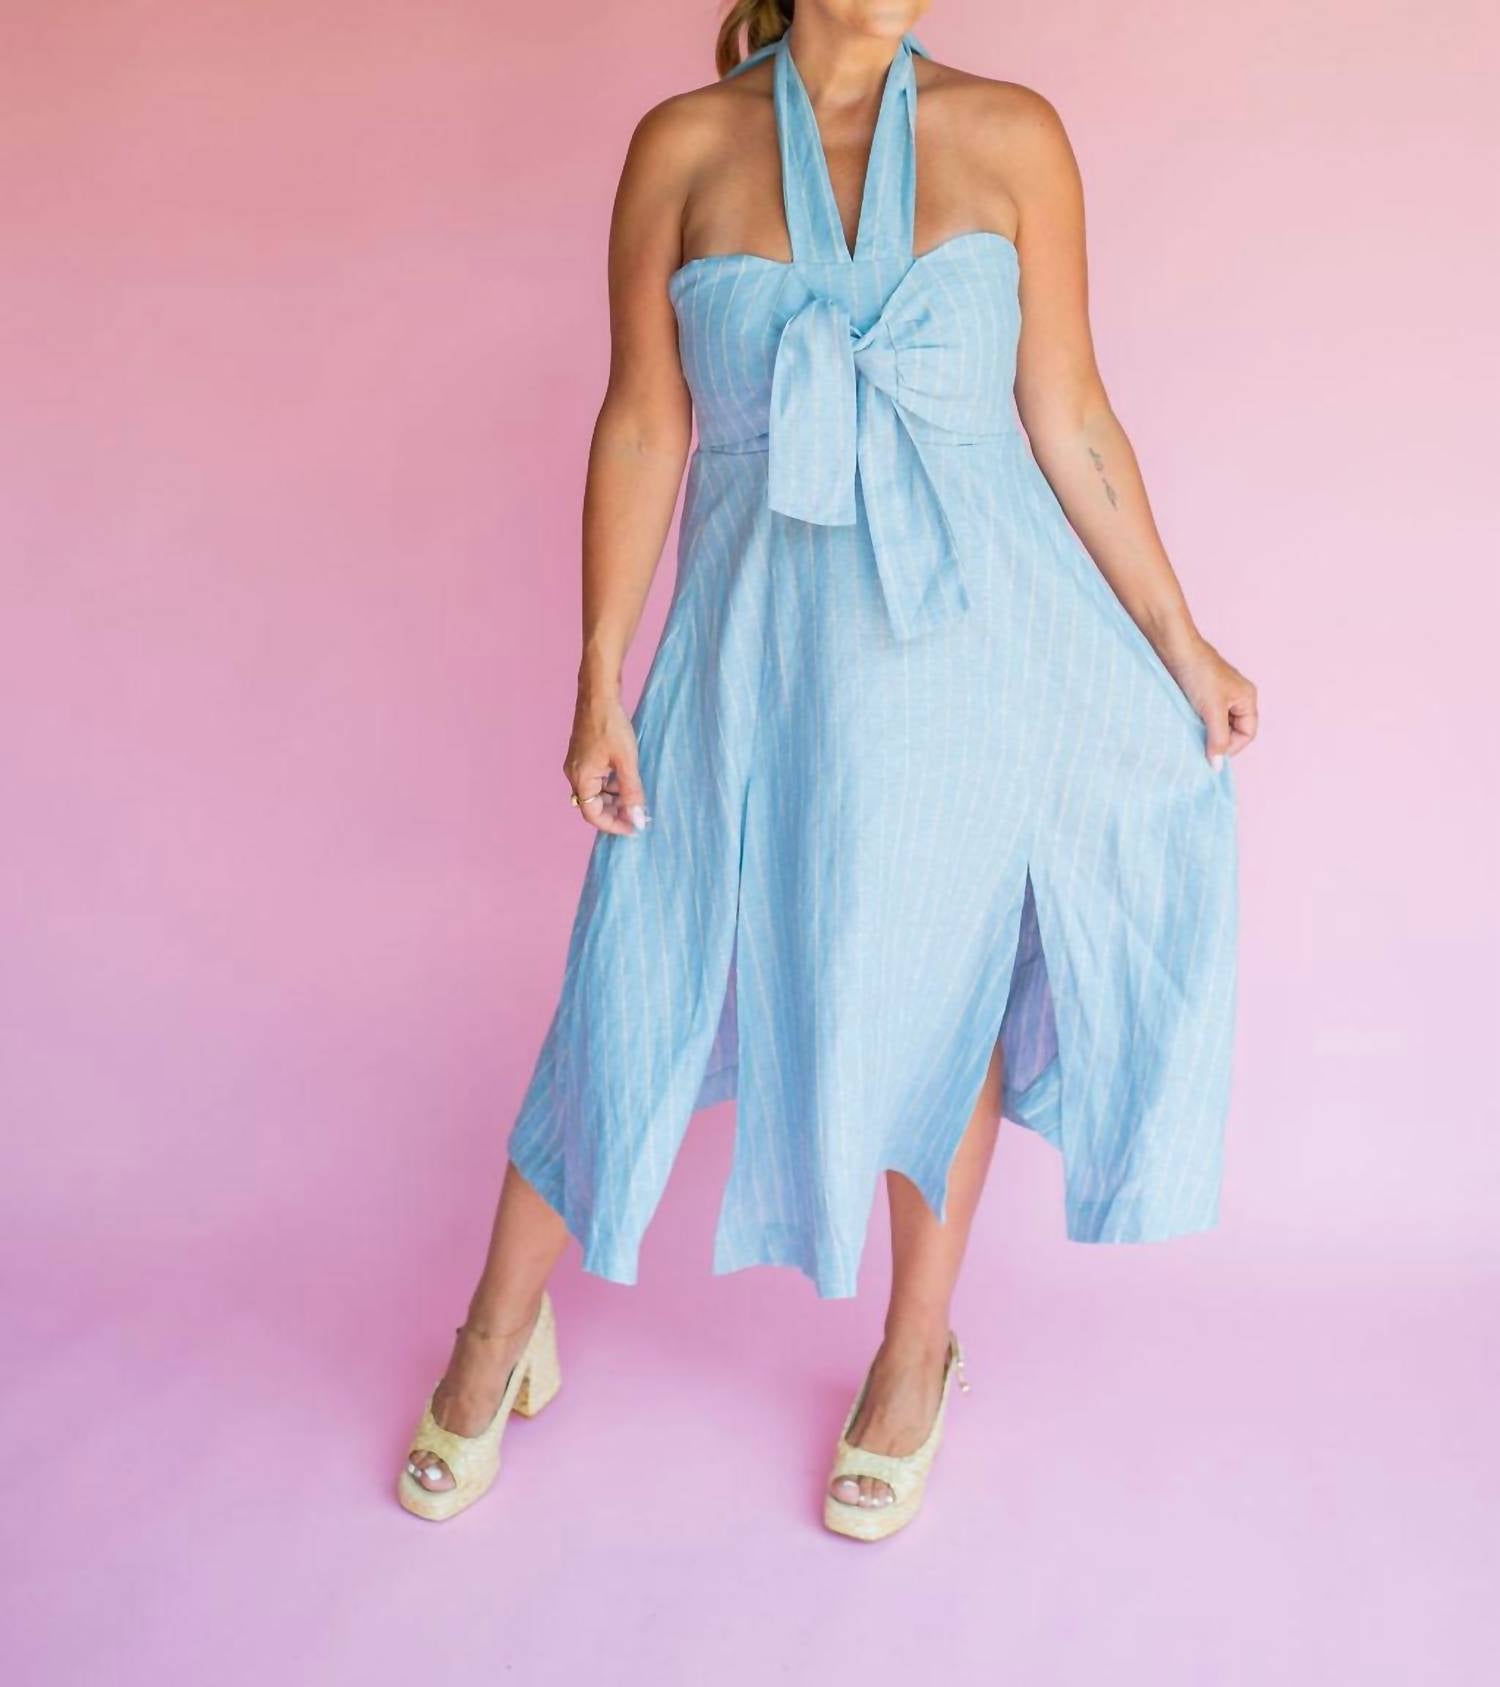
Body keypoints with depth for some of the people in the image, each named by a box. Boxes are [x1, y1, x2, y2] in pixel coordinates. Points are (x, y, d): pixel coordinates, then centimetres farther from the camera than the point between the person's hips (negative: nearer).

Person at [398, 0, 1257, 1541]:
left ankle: (915, 1357, 33)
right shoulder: (684, 144, 1)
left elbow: (1069, 419, 4)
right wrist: (602, 683, -3)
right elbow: (642, 428, 0)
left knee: (936, 992, 10)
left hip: (967, 622, 1)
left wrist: (1179, 641, 5)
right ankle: (499, 1342, 29)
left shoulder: (1009, 136, 1)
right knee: (641, 990, 6)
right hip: (760, 640, 0)